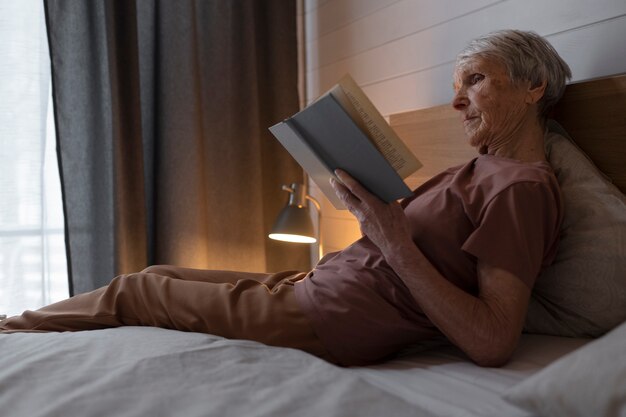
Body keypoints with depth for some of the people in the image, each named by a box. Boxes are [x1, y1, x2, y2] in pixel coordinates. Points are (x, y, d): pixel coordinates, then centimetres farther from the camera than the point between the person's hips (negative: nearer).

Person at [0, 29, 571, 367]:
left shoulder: (523, 187, -16)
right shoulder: (481, 169, 12)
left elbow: (492, 344, -25)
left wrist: (394, 240, -26)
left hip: (320, 321, -9)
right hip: (314, 286, 9)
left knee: (134, 292, 5)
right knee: (160, 276, 15)